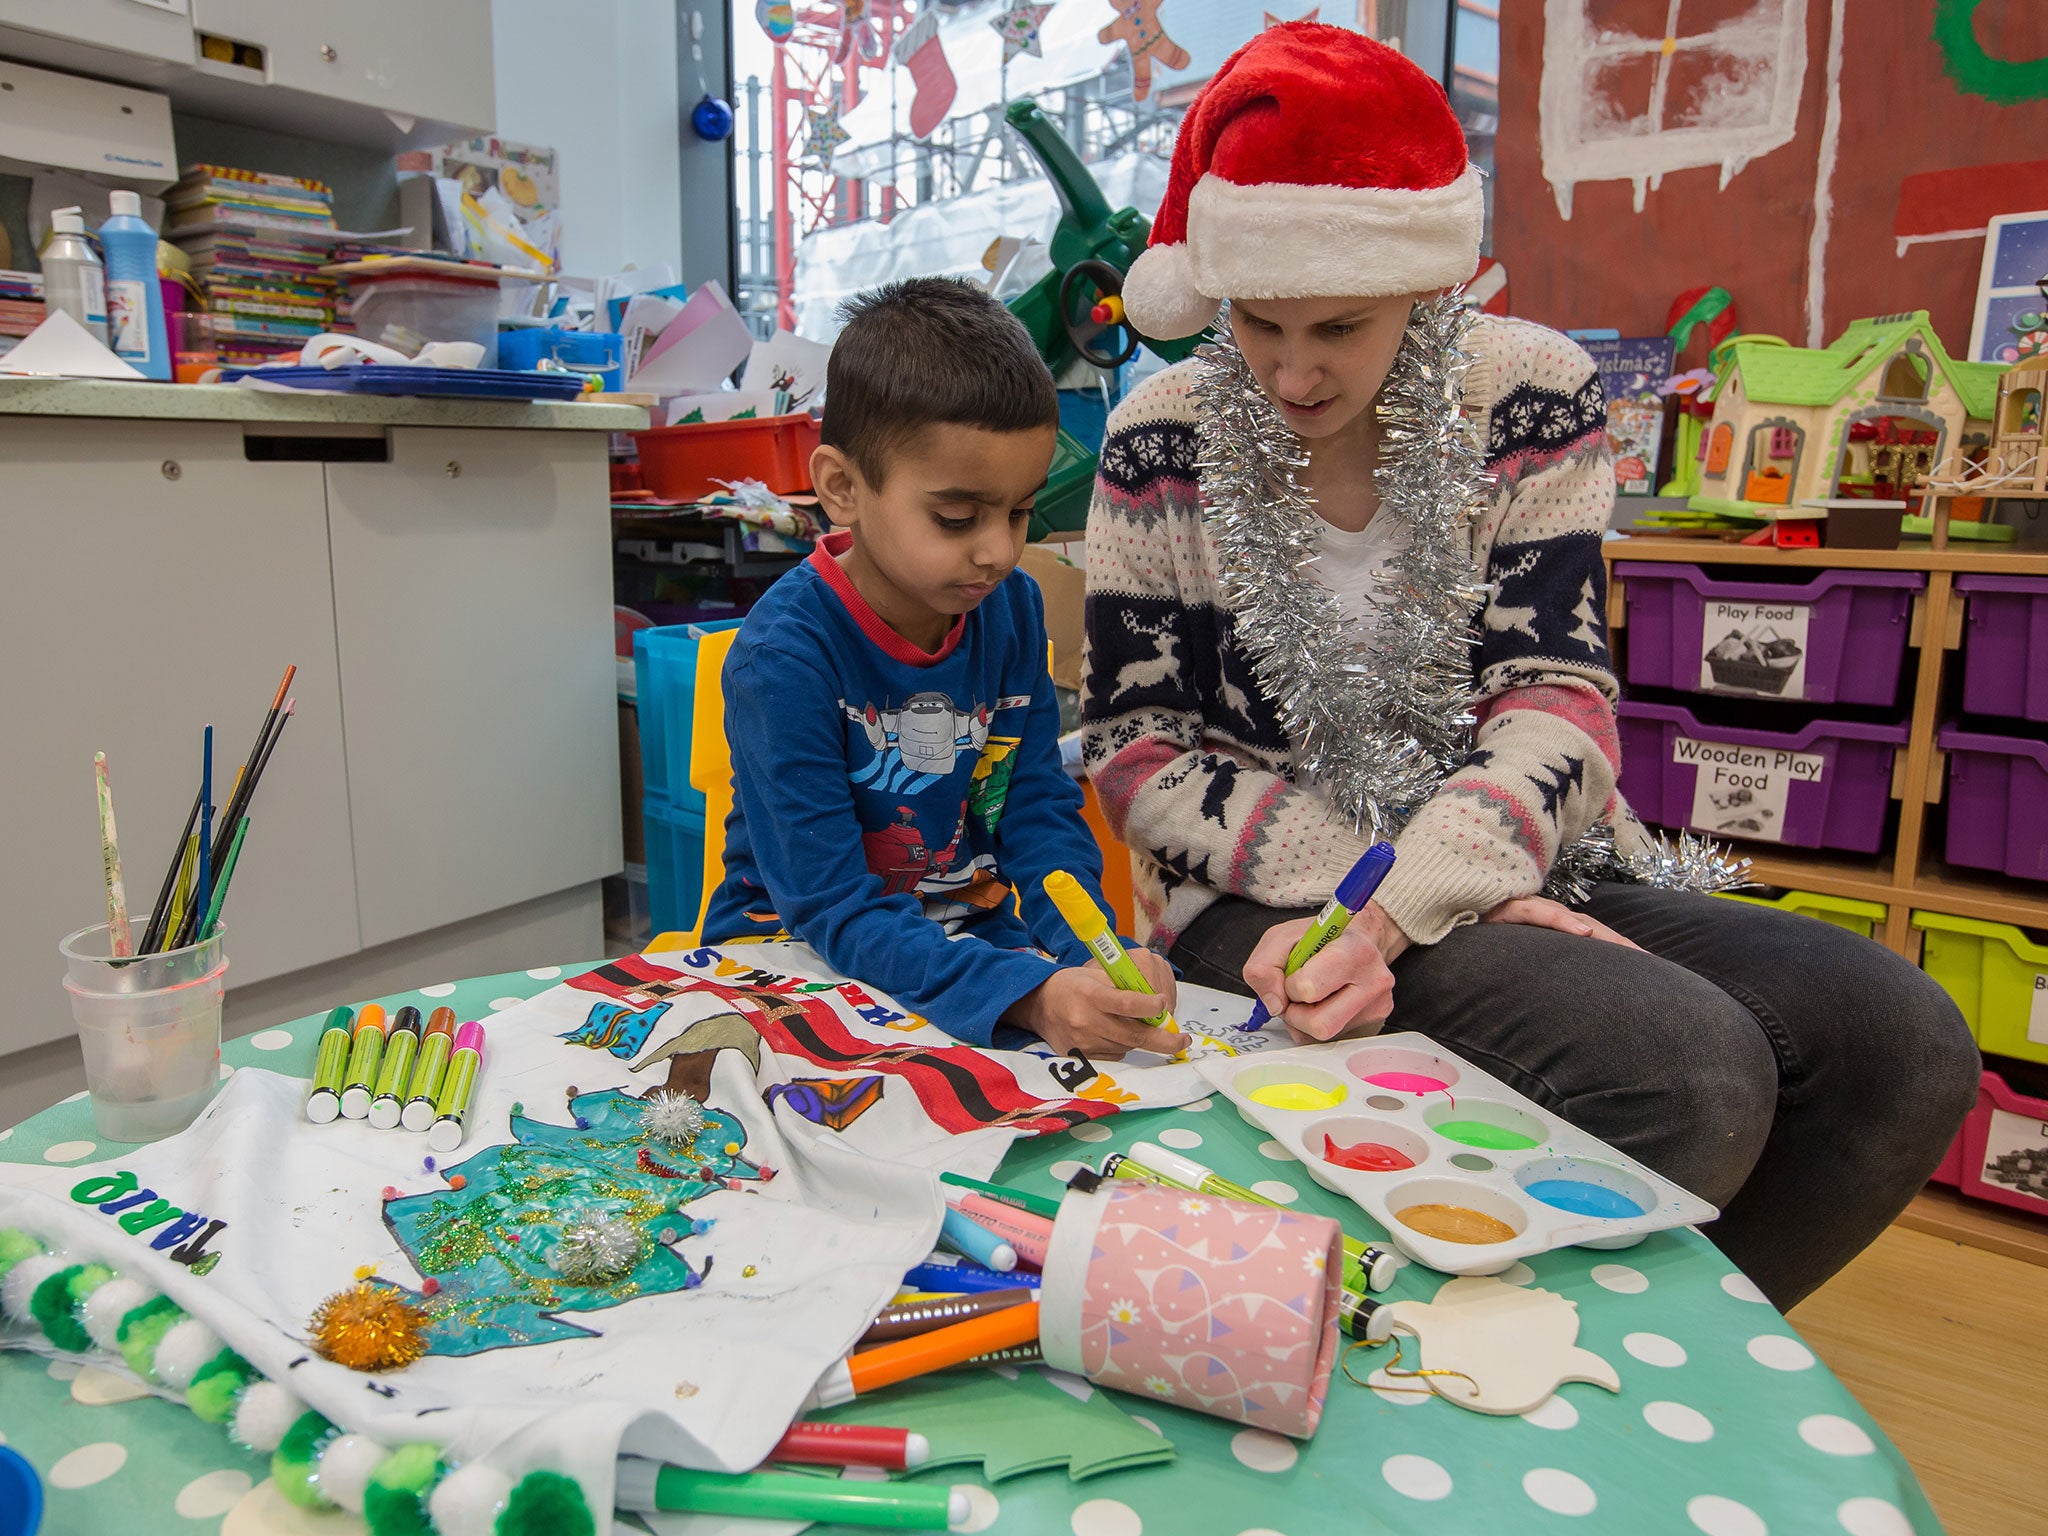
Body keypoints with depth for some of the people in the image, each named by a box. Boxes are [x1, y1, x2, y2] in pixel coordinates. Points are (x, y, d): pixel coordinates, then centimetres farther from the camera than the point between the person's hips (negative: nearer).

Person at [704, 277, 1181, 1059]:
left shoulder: (1011, 606, -2)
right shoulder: (785, 655, -20)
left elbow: (1042, 810, -1)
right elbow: (830, 908, -23)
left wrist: (1098, 960, -20)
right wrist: (1027, 995, -37)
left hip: (973, 939, 5)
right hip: (799, 958, -5)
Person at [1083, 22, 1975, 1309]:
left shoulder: (1534, 395, 0)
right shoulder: (1163, 443, -4)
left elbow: (1557, 702, -8)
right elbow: (1140, 753, -7)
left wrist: (1399, 909, -27)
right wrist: (1409, 899, -18)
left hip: (1517, 868, 4)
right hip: (1266, 902, -3)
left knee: (1905, 1044, -14)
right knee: (1689, 1071, -27)